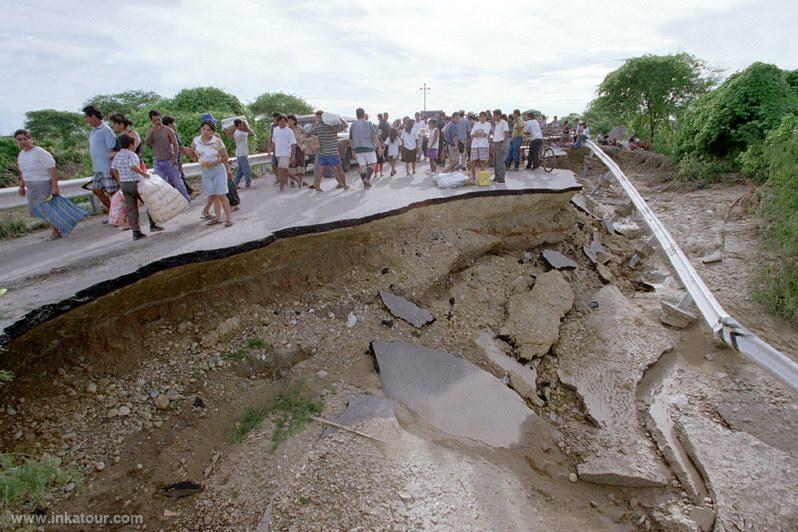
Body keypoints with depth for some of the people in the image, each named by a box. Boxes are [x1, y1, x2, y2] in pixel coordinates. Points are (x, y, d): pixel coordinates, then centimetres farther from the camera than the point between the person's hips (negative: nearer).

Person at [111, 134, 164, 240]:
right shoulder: (131, 154, -10)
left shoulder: (117, 156, 12)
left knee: (131, 209, 4)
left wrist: (120, 180, 23)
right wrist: (145, 174, -19)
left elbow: (113, 168, 15)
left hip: (124, 184, 6)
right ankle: (153, 225, 14)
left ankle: (136, 232, 0)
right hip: (136, 183, -6)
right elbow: (133, 167, -24)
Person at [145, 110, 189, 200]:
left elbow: (175, 144, -5)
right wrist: (153, 130, -14)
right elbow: (147, 143, -7)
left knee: (177, 181, 1)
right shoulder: (151, 132, 8)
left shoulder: (168, 130, -2)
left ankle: (186, 199, 11)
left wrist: (175, 157, -16)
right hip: (157, 162, 4)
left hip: (169, 161, -3)